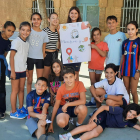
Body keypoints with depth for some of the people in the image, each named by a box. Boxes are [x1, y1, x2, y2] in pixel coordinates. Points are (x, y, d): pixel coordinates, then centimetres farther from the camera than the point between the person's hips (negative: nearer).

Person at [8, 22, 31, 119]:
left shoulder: (27, 43, 7)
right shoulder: (16, 41, -14)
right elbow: (11, 57, -16)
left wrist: (26, 69, 10)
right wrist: (12, 71, -18)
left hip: (23, 70, 7)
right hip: (15, 70, -7)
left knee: (21, 89, 15)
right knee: (15, 91, 1)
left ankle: (21, 108, 28)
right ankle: (13, 112, 11)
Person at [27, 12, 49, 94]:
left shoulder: (44, 34, 6)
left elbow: (43, 49, 10)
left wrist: (43, 58, 4)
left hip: (40, 58, 2)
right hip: (29, 58, -1)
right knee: (29, 80, 5)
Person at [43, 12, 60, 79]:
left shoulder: (57, 31, 6)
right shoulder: (45, 30, -12)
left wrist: (57, 49, 14)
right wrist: (43, 53, -9)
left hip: (55, 54, 5)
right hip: (47, 54, -5)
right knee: (45, 75, 1)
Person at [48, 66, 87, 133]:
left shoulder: (79, 84, -18)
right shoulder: (61, 89, -15)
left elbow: (83, 101, -27)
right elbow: (56, 106, -6)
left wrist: (67, 104, -25)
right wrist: (51, 123, -6)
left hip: (75, 108, 1)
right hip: (64, 108, 0)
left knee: (83, 108, -37)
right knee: (61, 123, -34)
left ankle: (79, 125, -4)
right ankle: (67, 120, 7)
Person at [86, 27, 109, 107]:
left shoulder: (104, 44, -6)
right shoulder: (91, 44, 8)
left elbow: (104, 54, -20)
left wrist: (95, 47, -23)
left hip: (99, 67, -3)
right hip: (91, 66, 4)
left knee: (97, 83, 8)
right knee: (93, 83, 2)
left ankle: (96, 100, 17)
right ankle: (93, 101, 5)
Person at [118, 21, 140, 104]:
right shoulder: (125, 42, 10)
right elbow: (123, 57, 12)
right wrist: (120, 70, 9)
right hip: (125, 69, 5)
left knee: (133, 91, -1)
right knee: (126, 90, 12)